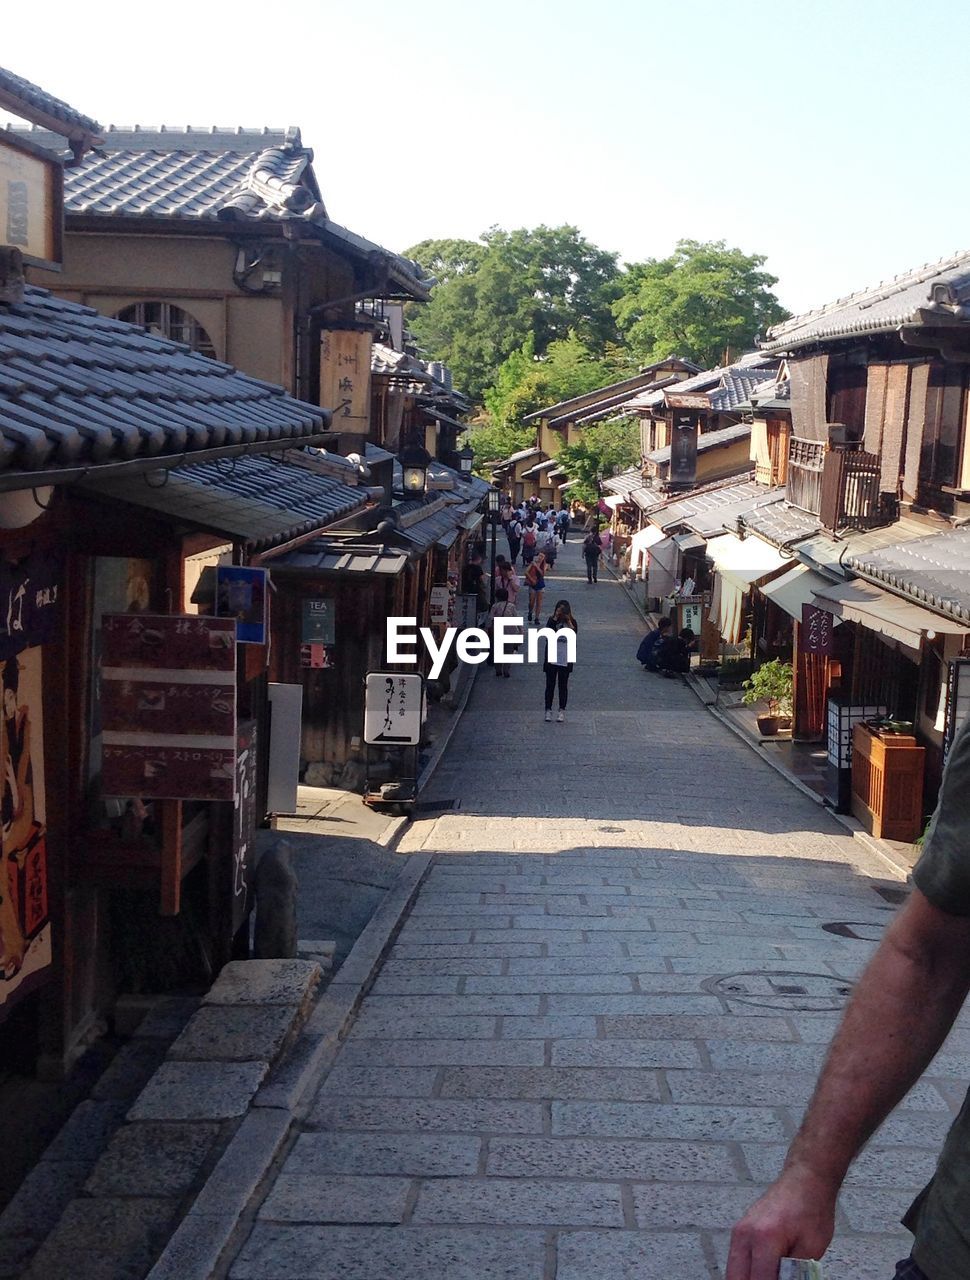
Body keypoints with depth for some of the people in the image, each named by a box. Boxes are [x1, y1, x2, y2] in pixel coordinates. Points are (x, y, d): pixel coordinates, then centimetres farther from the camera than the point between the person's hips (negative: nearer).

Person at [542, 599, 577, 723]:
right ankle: (548, 710, 12)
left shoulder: (572, 622, -1)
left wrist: (568, 621, -22)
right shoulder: (552, 620, -2)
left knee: (563, 686, 7)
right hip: (551, 658, 0)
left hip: (565, 660, 0)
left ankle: (562, 711, 14)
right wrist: (555, 618, -23)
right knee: (550, 685, 5)